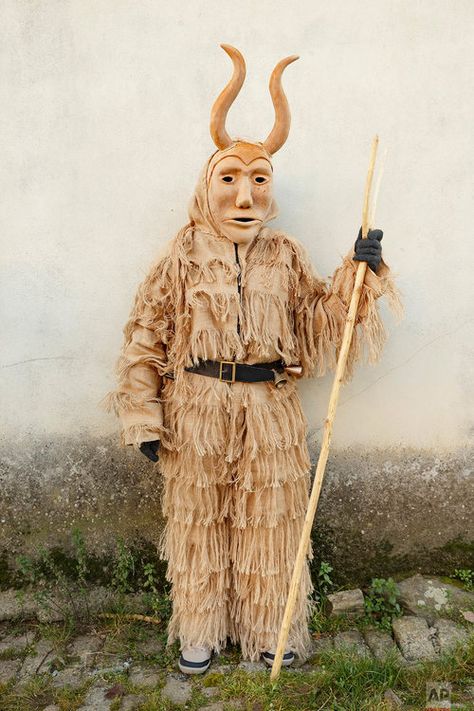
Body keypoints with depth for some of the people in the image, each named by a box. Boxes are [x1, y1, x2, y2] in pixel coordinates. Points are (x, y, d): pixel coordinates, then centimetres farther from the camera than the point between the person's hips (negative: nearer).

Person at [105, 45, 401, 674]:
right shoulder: (184, 256, -2)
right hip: (195, 410, -1)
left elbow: (318, 326, 5)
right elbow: (146, 337, -2)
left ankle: (270, 628, 35)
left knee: (270, 518, 11)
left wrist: (357, 273, -7)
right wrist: (145, 419, -5)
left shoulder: (286, 256, 5)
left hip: (270, 409, 2)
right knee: (199, 517, 11)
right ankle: (199, 631, 35)